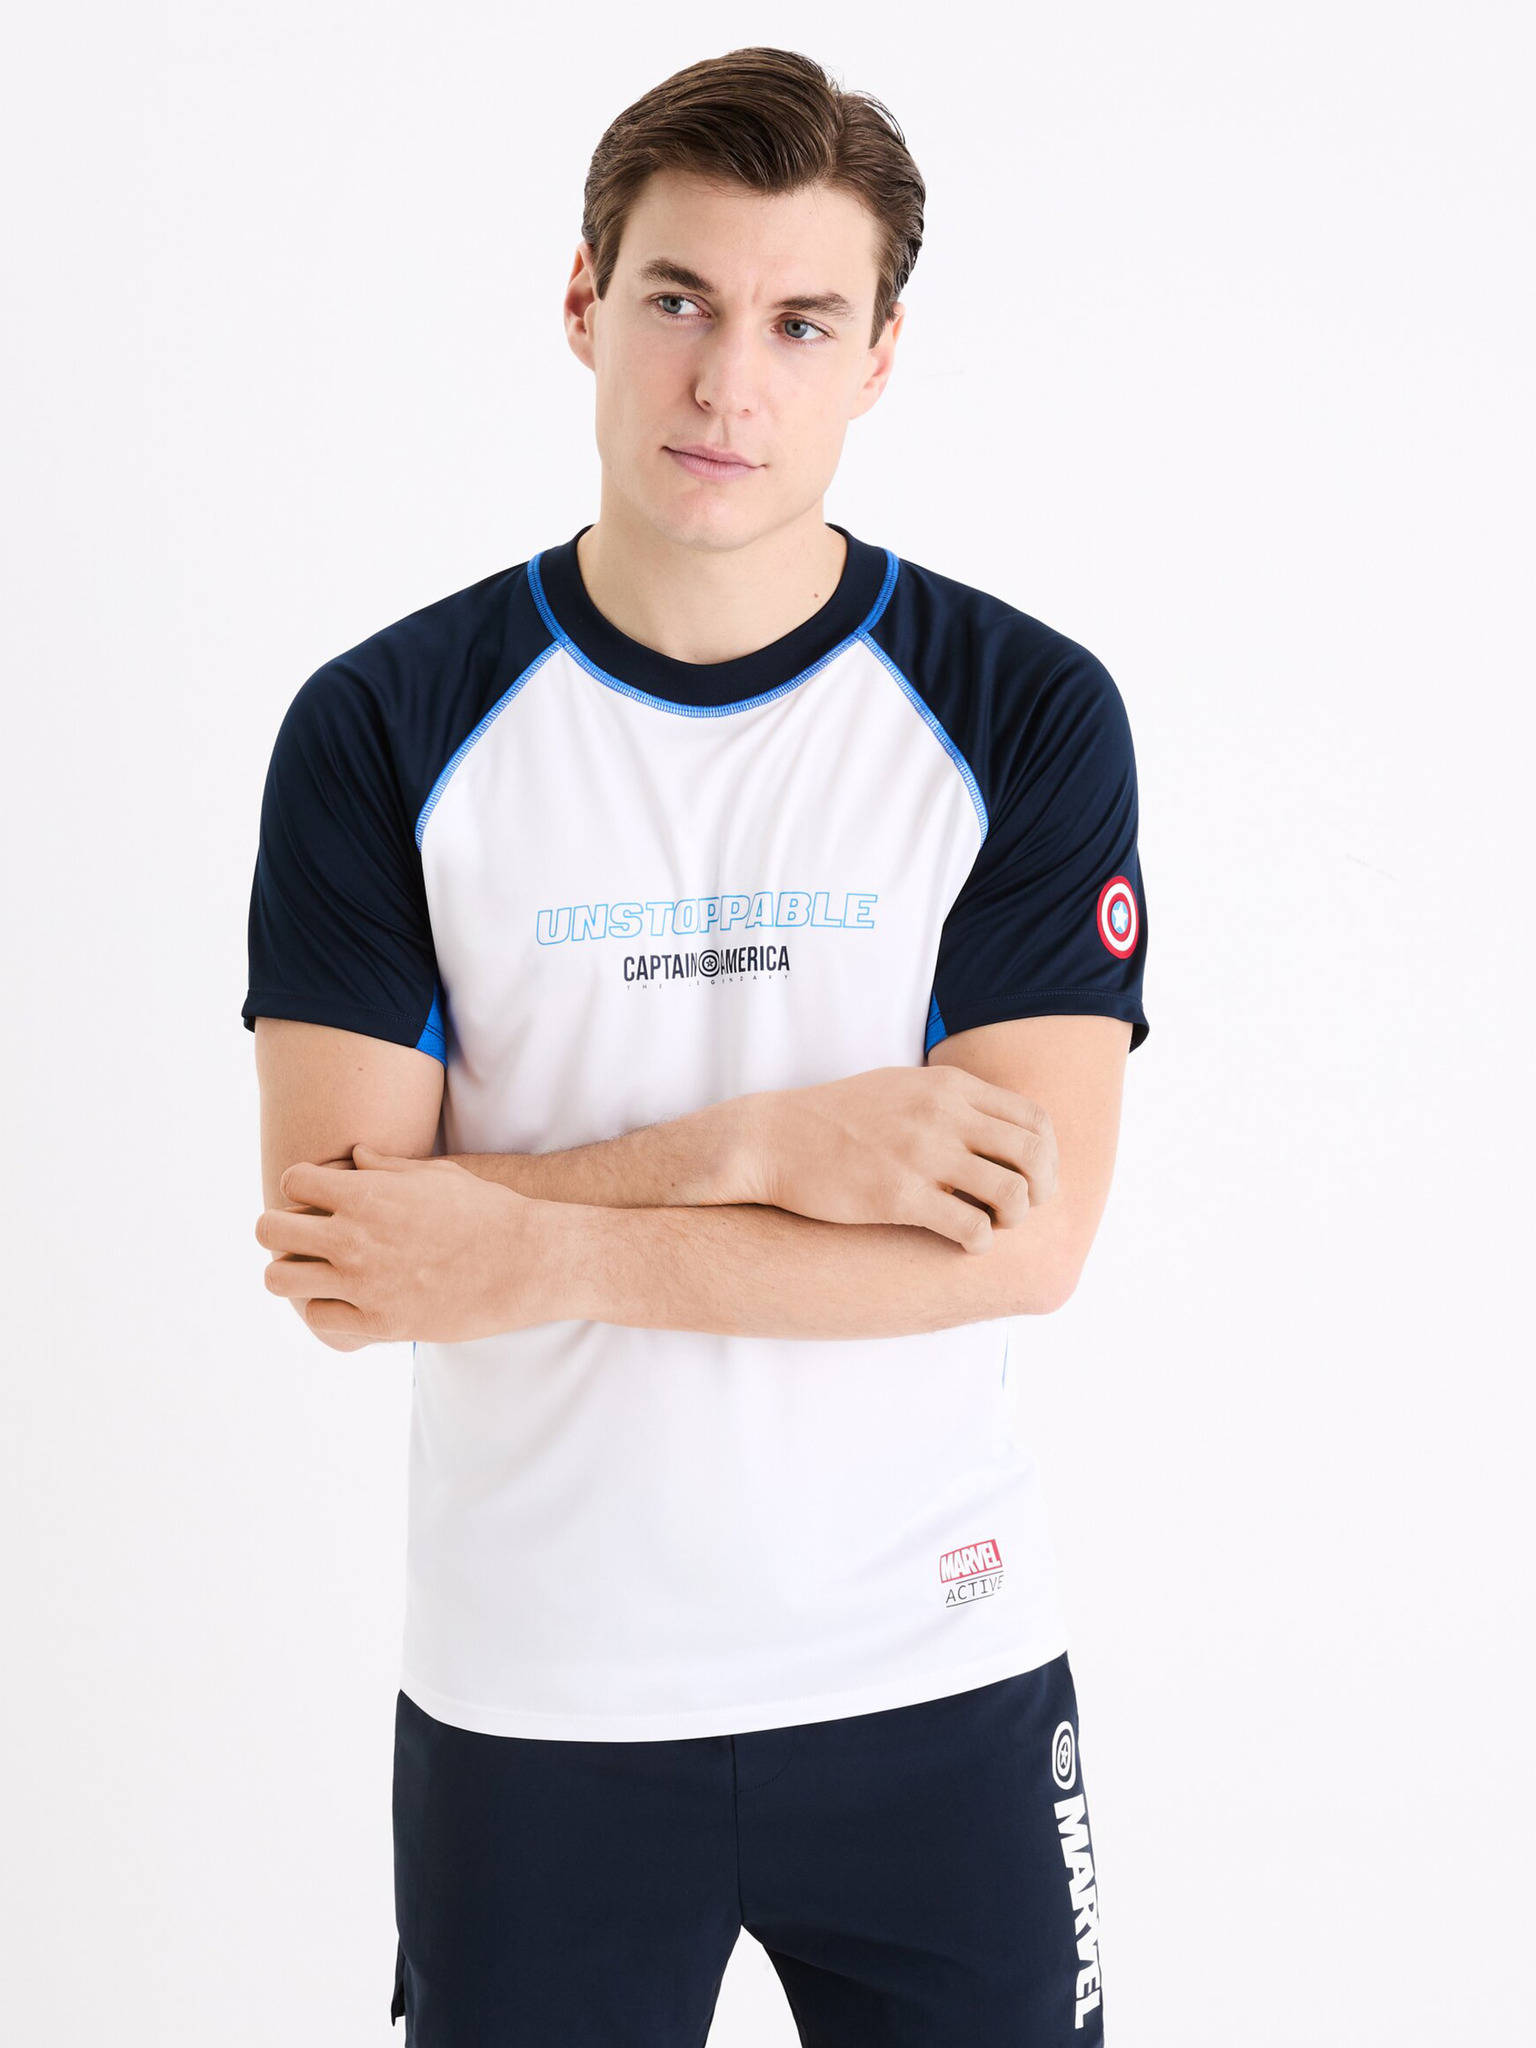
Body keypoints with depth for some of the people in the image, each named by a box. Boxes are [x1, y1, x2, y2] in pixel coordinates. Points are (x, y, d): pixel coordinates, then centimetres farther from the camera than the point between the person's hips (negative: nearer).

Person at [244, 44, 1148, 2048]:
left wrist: (543, 1253, -19)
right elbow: (341, 1246, -11)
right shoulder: (384, 730, -5)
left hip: (933, 1677, 0)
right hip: (531, 1702, 0)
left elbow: (1028, 1236, -14)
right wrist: (766, 1149, -20)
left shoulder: (1028, 715, -6)